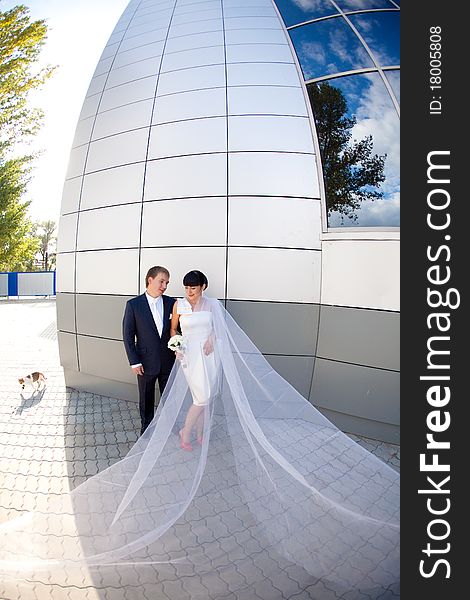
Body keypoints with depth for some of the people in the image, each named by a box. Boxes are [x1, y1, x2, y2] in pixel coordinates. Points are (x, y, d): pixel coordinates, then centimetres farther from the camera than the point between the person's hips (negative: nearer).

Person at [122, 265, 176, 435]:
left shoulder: (171, 303, -2)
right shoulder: (133, 305, -8)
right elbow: (128, 335, -6)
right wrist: (134, 362, -9)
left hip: (169, 362, 2)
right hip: (146, 362, -2)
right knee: (146, 400, 16)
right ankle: (147, 430, 37)